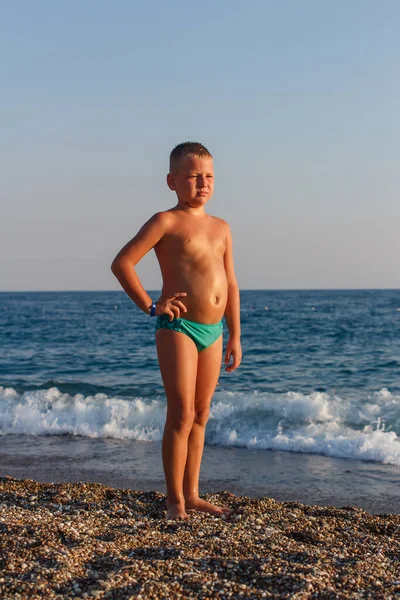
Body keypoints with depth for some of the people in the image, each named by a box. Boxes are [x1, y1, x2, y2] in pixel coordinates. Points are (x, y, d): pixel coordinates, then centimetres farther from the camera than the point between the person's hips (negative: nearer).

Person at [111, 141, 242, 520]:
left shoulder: (221, 228, 14)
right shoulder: (166, 222, -5)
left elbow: (231, 284, 17)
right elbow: (121, 263, -9)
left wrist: (234, 336, 15)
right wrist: (150, 306, -9)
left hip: (213, 332, 7)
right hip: (178, 328, -6)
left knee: (200, 416, 12)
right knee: (181, 415, -6)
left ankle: (191, 494, 22)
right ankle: (175, 500, 5)